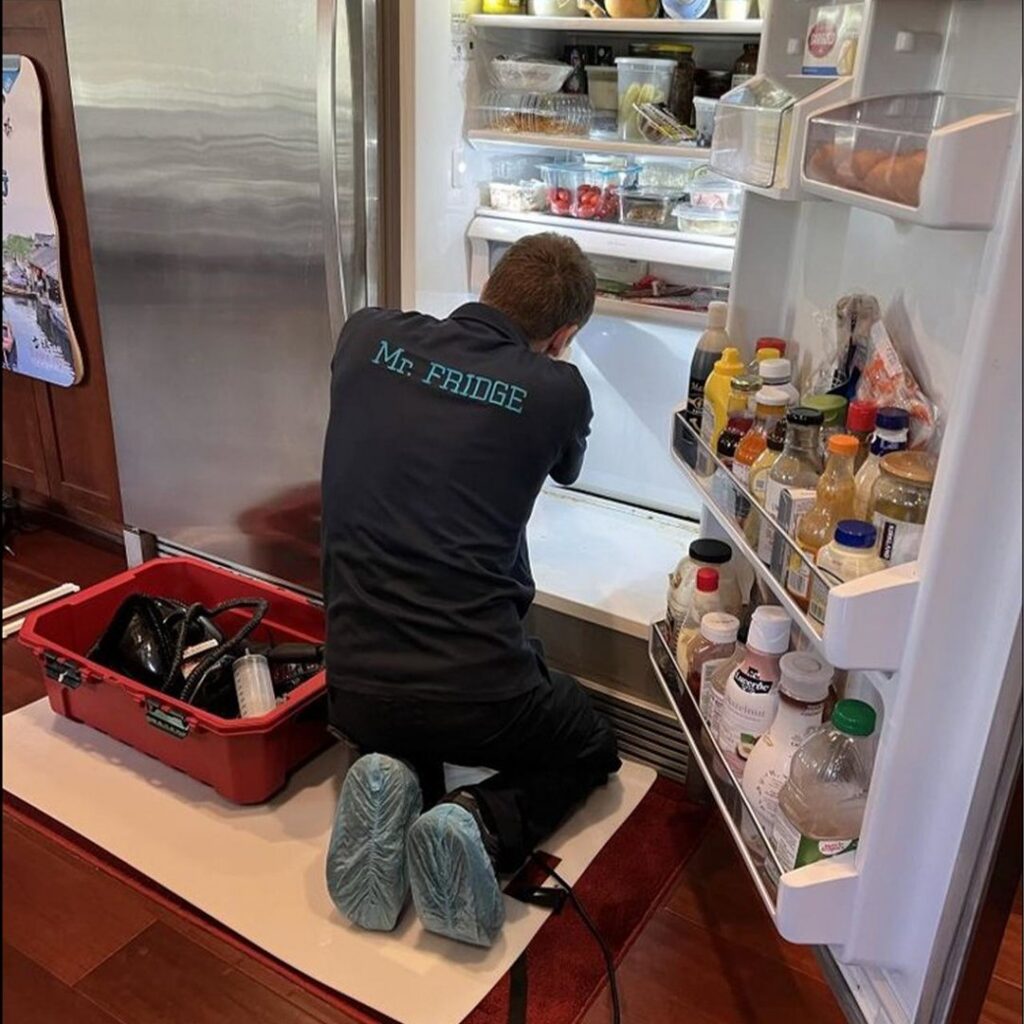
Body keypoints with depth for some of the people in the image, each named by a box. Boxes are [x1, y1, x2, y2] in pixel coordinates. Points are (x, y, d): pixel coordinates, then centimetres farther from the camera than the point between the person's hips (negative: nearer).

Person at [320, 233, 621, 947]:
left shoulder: (365, 335, -1)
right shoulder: (556, 389, -8)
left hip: (353, 689, 4)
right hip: (476, 695, -3)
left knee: (397, 730, 38)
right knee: (592, 747, 27)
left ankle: (395, 788, 3)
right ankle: (482, 825, -1)